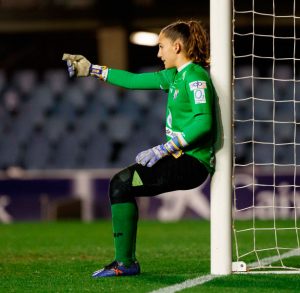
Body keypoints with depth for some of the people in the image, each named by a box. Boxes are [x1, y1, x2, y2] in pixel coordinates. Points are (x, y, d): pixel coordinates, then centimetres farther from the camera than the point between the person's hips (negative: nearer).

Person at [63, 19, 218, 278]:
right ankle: (125, 260, 10)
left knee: (122, 183, -15)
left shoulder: (195, 76, -13)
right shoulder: (176, 75, 16)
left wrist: (161, 150, -23)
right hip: (181, 158, 10)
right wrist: (91, 69, 26)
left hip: (192, 162, -10)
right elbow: (134, 80, 25)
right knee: (121, 184, 13)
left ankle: (125, 263, -12)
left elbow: (204, 123, -24)